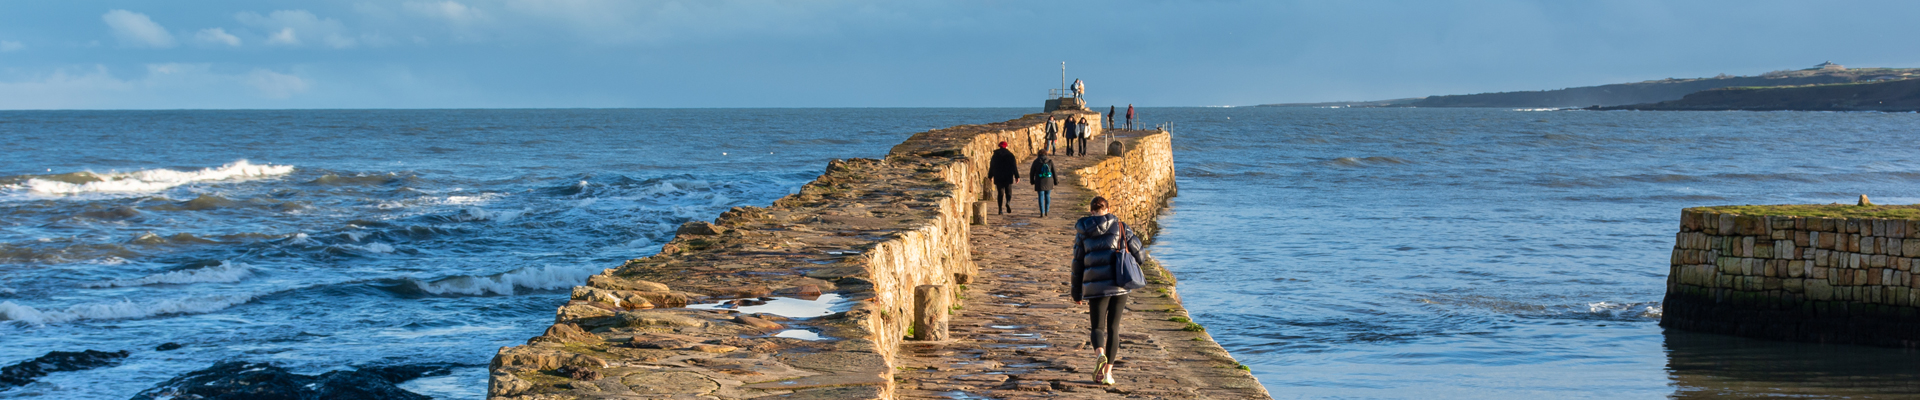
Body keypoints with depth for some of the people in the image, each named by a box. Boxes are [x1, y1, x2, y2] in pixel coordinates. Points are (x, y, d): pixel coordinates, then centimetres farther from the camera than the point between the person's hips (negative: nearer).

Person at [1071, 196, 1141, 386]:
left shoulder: (1083, 232, 5)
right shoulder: (1120, 227, 4)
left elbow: (1078, 264, 7)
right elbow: (1138, 254, 5)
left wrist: (1077, 292, 14)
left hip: (1096, 286, 0)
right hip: (1119, 285, 0)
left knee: (1097, 327, 8)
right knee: (1113, 327, 11)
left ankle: (1100, 354, -25)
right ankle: (1108, 371, 7)